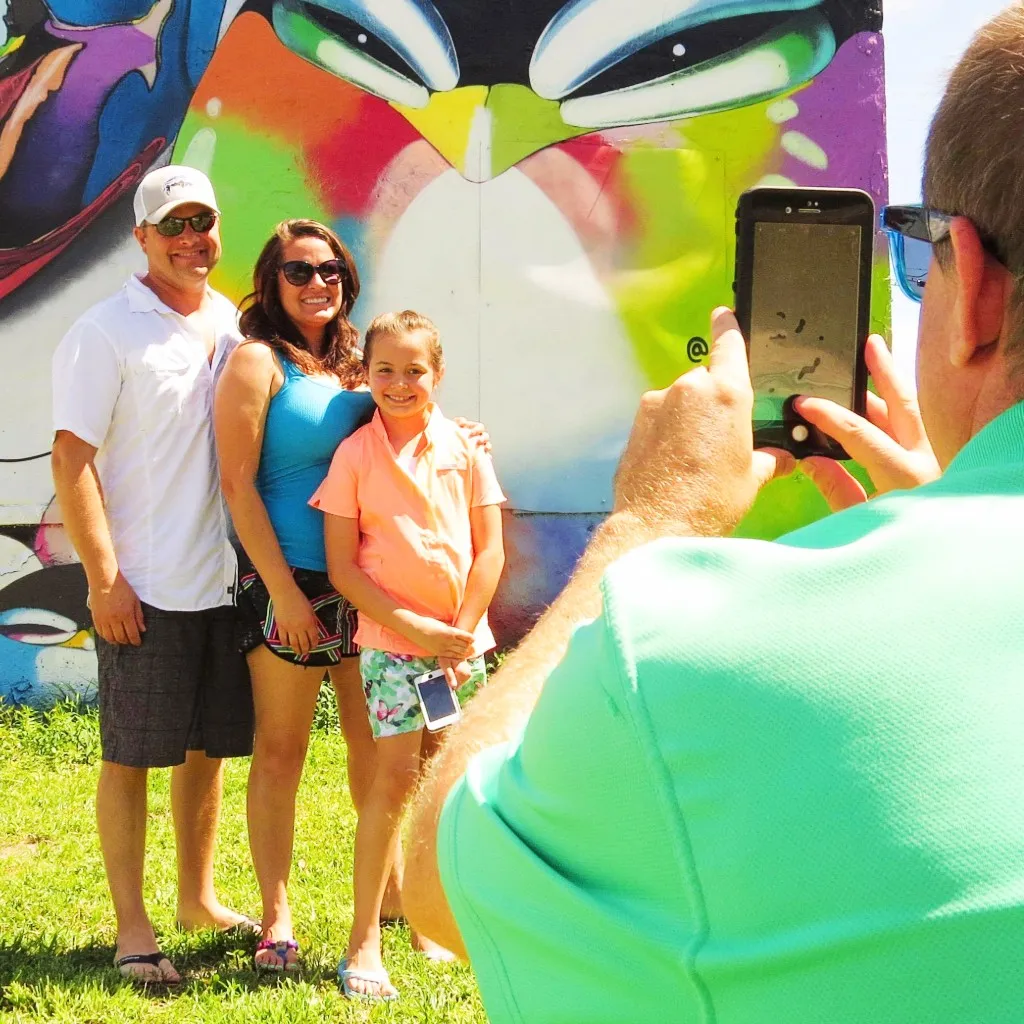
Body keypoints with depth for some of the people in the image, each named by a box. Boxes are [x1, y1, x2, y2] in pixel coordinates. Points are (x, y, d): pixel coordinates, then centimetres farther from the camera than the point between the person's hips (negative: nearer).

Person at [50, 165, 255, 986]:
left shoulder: (233, 325, 10)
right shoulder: (105, 333, -9)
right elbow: (72, 458, -11)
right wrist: (105, 579, -16)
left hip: (225, 581, 6)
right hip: (145, 590, -6)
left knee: (209, 745, 15)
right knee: (132, 756, 2)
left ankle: (199, 897, 30)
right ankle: (131, 926, 11)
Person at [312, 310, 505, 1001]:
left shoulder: (464, 447, 2)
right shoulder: (355, 454, -3)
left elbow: (491, 550, 2)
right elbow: (342, 566, -4)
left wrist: (460, 632, -6)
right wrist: (410, 625, -12)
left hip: (460, 639, 3)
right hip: (390, 638, -3)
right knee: (397, 775, -10)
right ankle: (364, 941, -6)